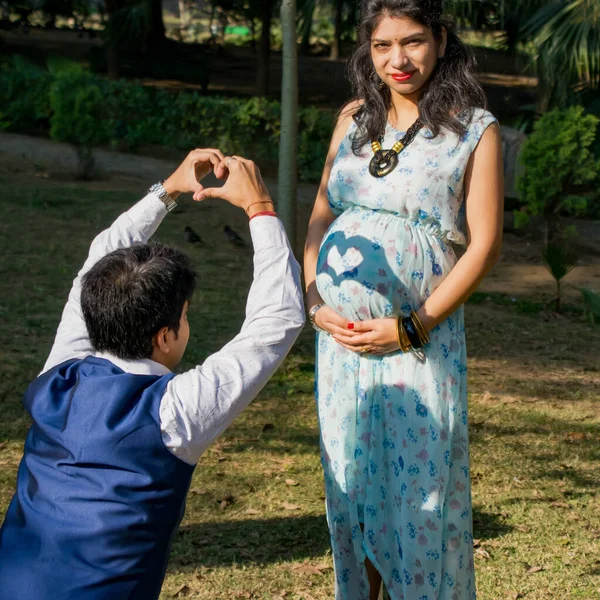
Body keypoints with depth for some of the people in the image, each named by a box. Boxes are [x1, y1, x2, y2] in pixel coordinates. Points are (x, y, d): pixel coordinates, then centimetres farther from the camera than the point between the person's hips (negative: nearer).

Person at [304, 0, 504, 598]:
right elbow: (320, 215, 14)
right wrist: (315, 301, -1)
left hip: (419, 335, -4)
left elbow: (484, 243, -7)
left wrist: (411, 327, -13)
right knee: (349, 477, 12)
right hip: (342, 332, 4)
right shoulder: (354, 119, 10)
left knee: (420, 483, 0)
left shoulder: (474, 129, -4)